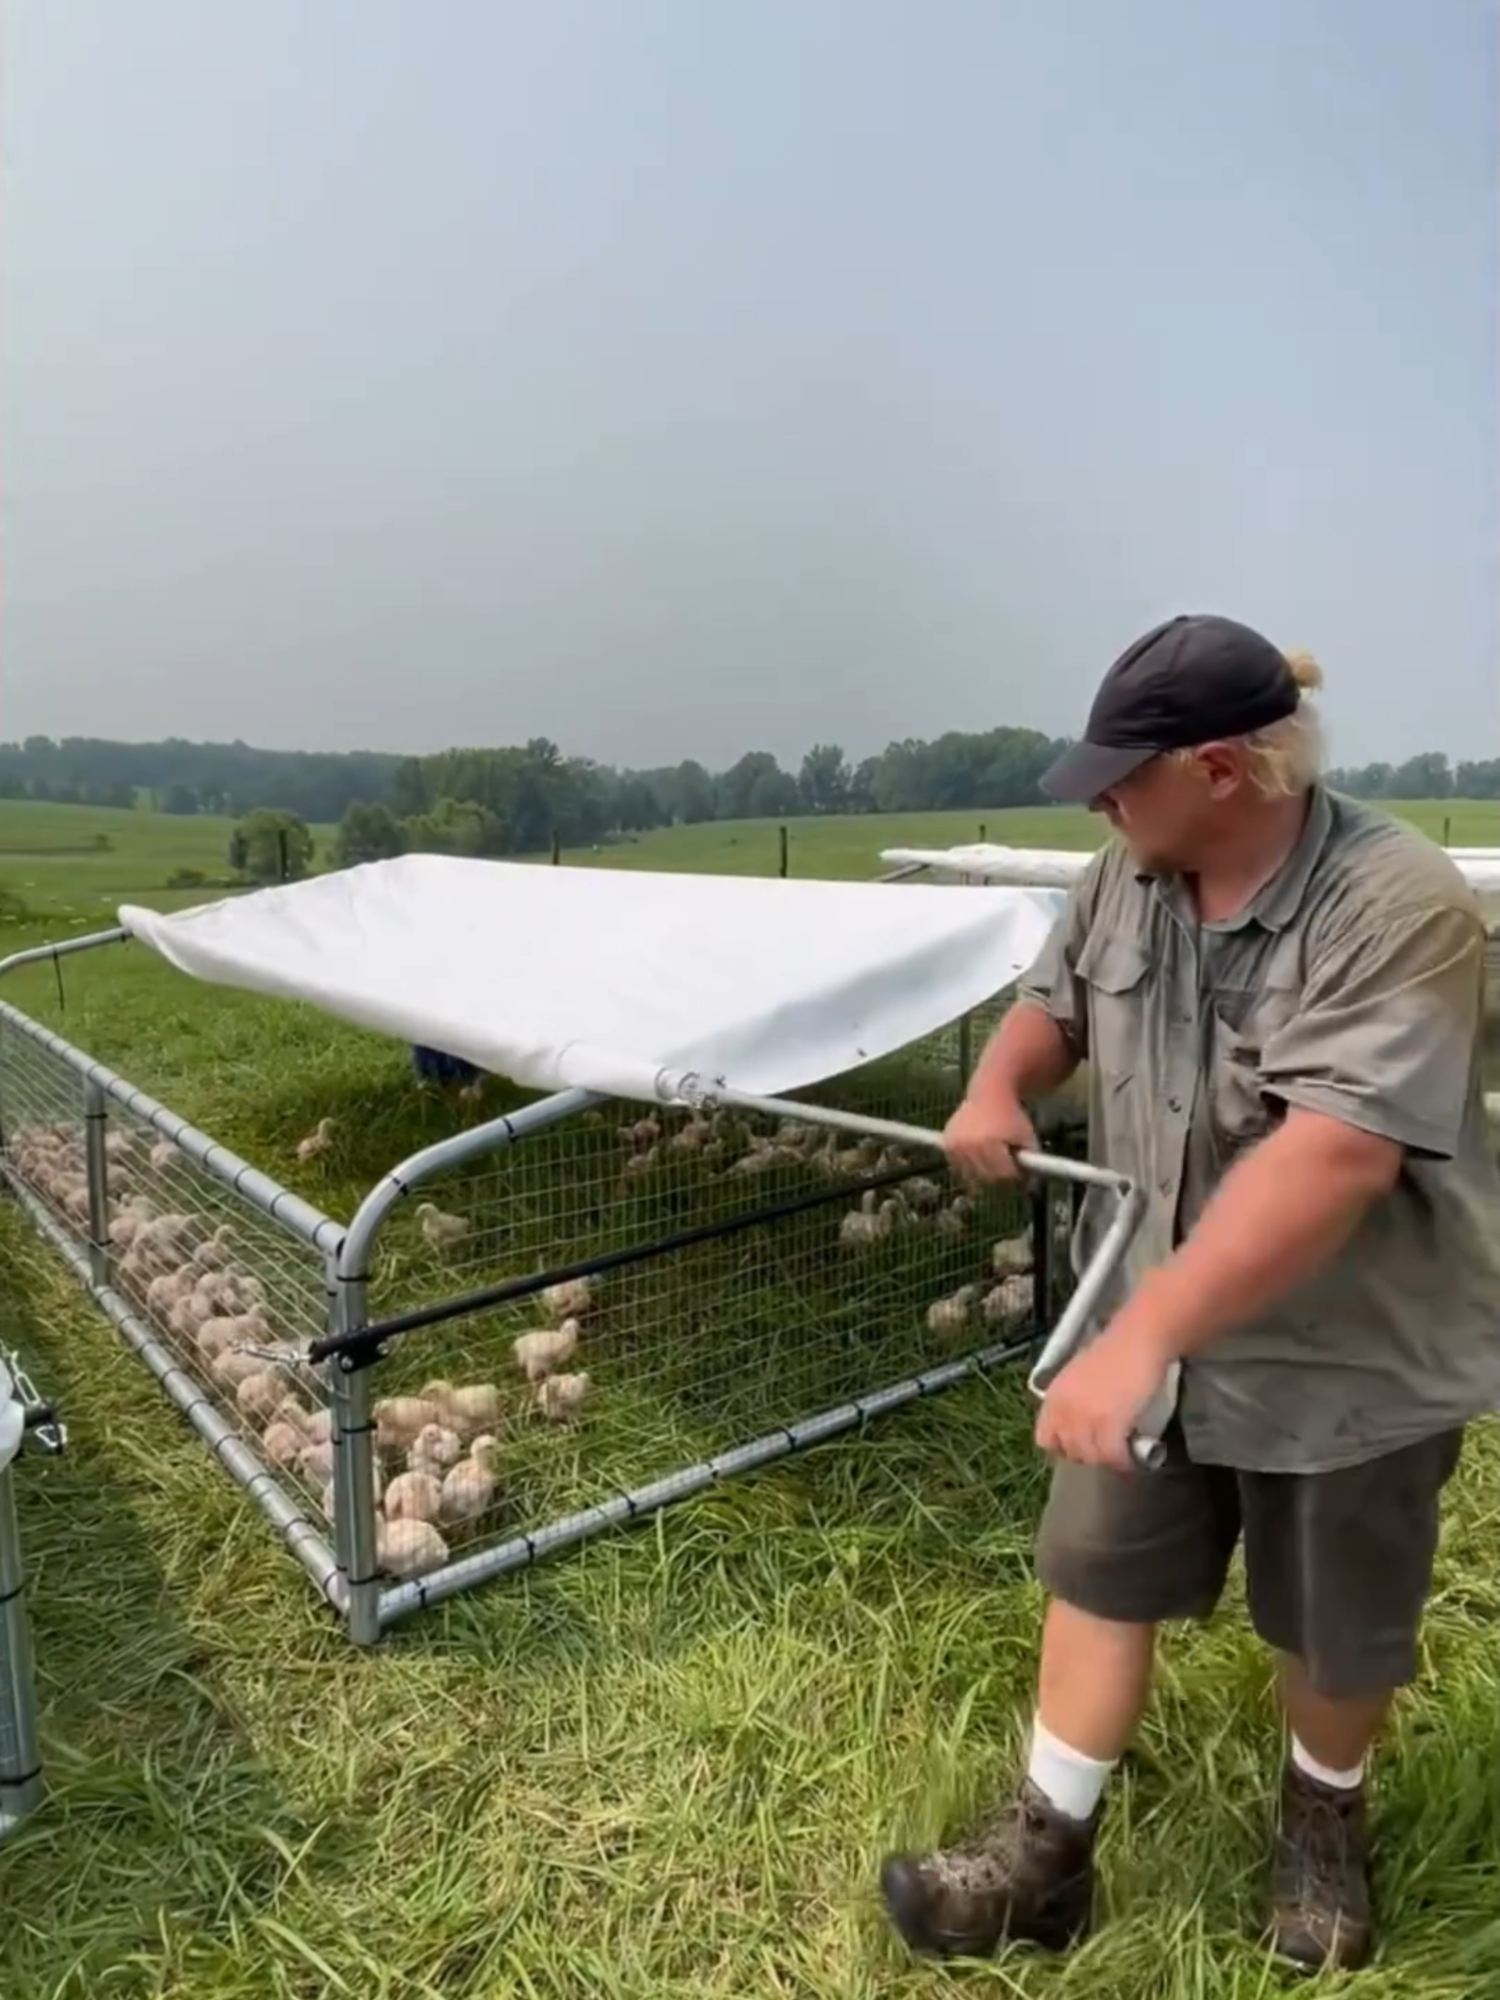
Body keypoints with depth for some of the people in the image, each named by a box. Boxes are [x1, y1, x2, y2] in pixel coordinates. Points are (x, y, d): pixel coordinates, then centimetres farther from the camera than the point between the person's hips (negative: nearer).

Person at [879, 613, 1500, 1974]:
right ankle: (1046, 1854, 31)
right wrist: (1001, 1088, -11)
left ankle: (1325, 1816, 49)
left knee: (1336, 1630, 18)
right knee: (1099, 1573, 13)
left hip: (1350, 1358, -5)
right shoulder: (1127, 880, -6)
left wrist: (1141, 1333, -42)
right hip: (1155, 1324, 5)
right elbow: (1056, 1000, 12)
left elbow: (1334, 1154, -38)